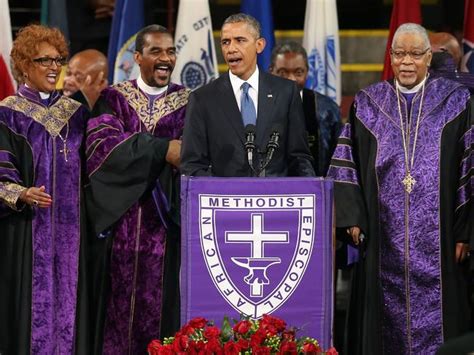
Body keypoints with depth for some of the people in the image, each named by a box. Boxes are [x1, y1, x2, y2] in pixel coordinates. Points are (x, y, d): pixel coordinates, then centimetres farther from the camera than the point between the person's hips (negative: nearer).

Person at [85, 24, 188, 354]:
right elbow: (102, 142, -11)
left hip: (167, 222, 0)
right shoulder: (113, 99, 7)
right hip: (121, 220, 0)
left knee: (161, 304, -3)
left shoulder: (189, 103, 9)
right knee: (121, 306, -1)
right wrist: (162, 150, -17)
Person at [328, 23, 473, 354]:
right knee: (388, 323, 4)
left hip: (437, 241, -2)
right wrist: (352, 216, -2)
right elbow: (346, 164, 9)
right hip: (383, 239, 2)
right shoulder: (368, 103, 9)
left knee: (435, 322, -2)